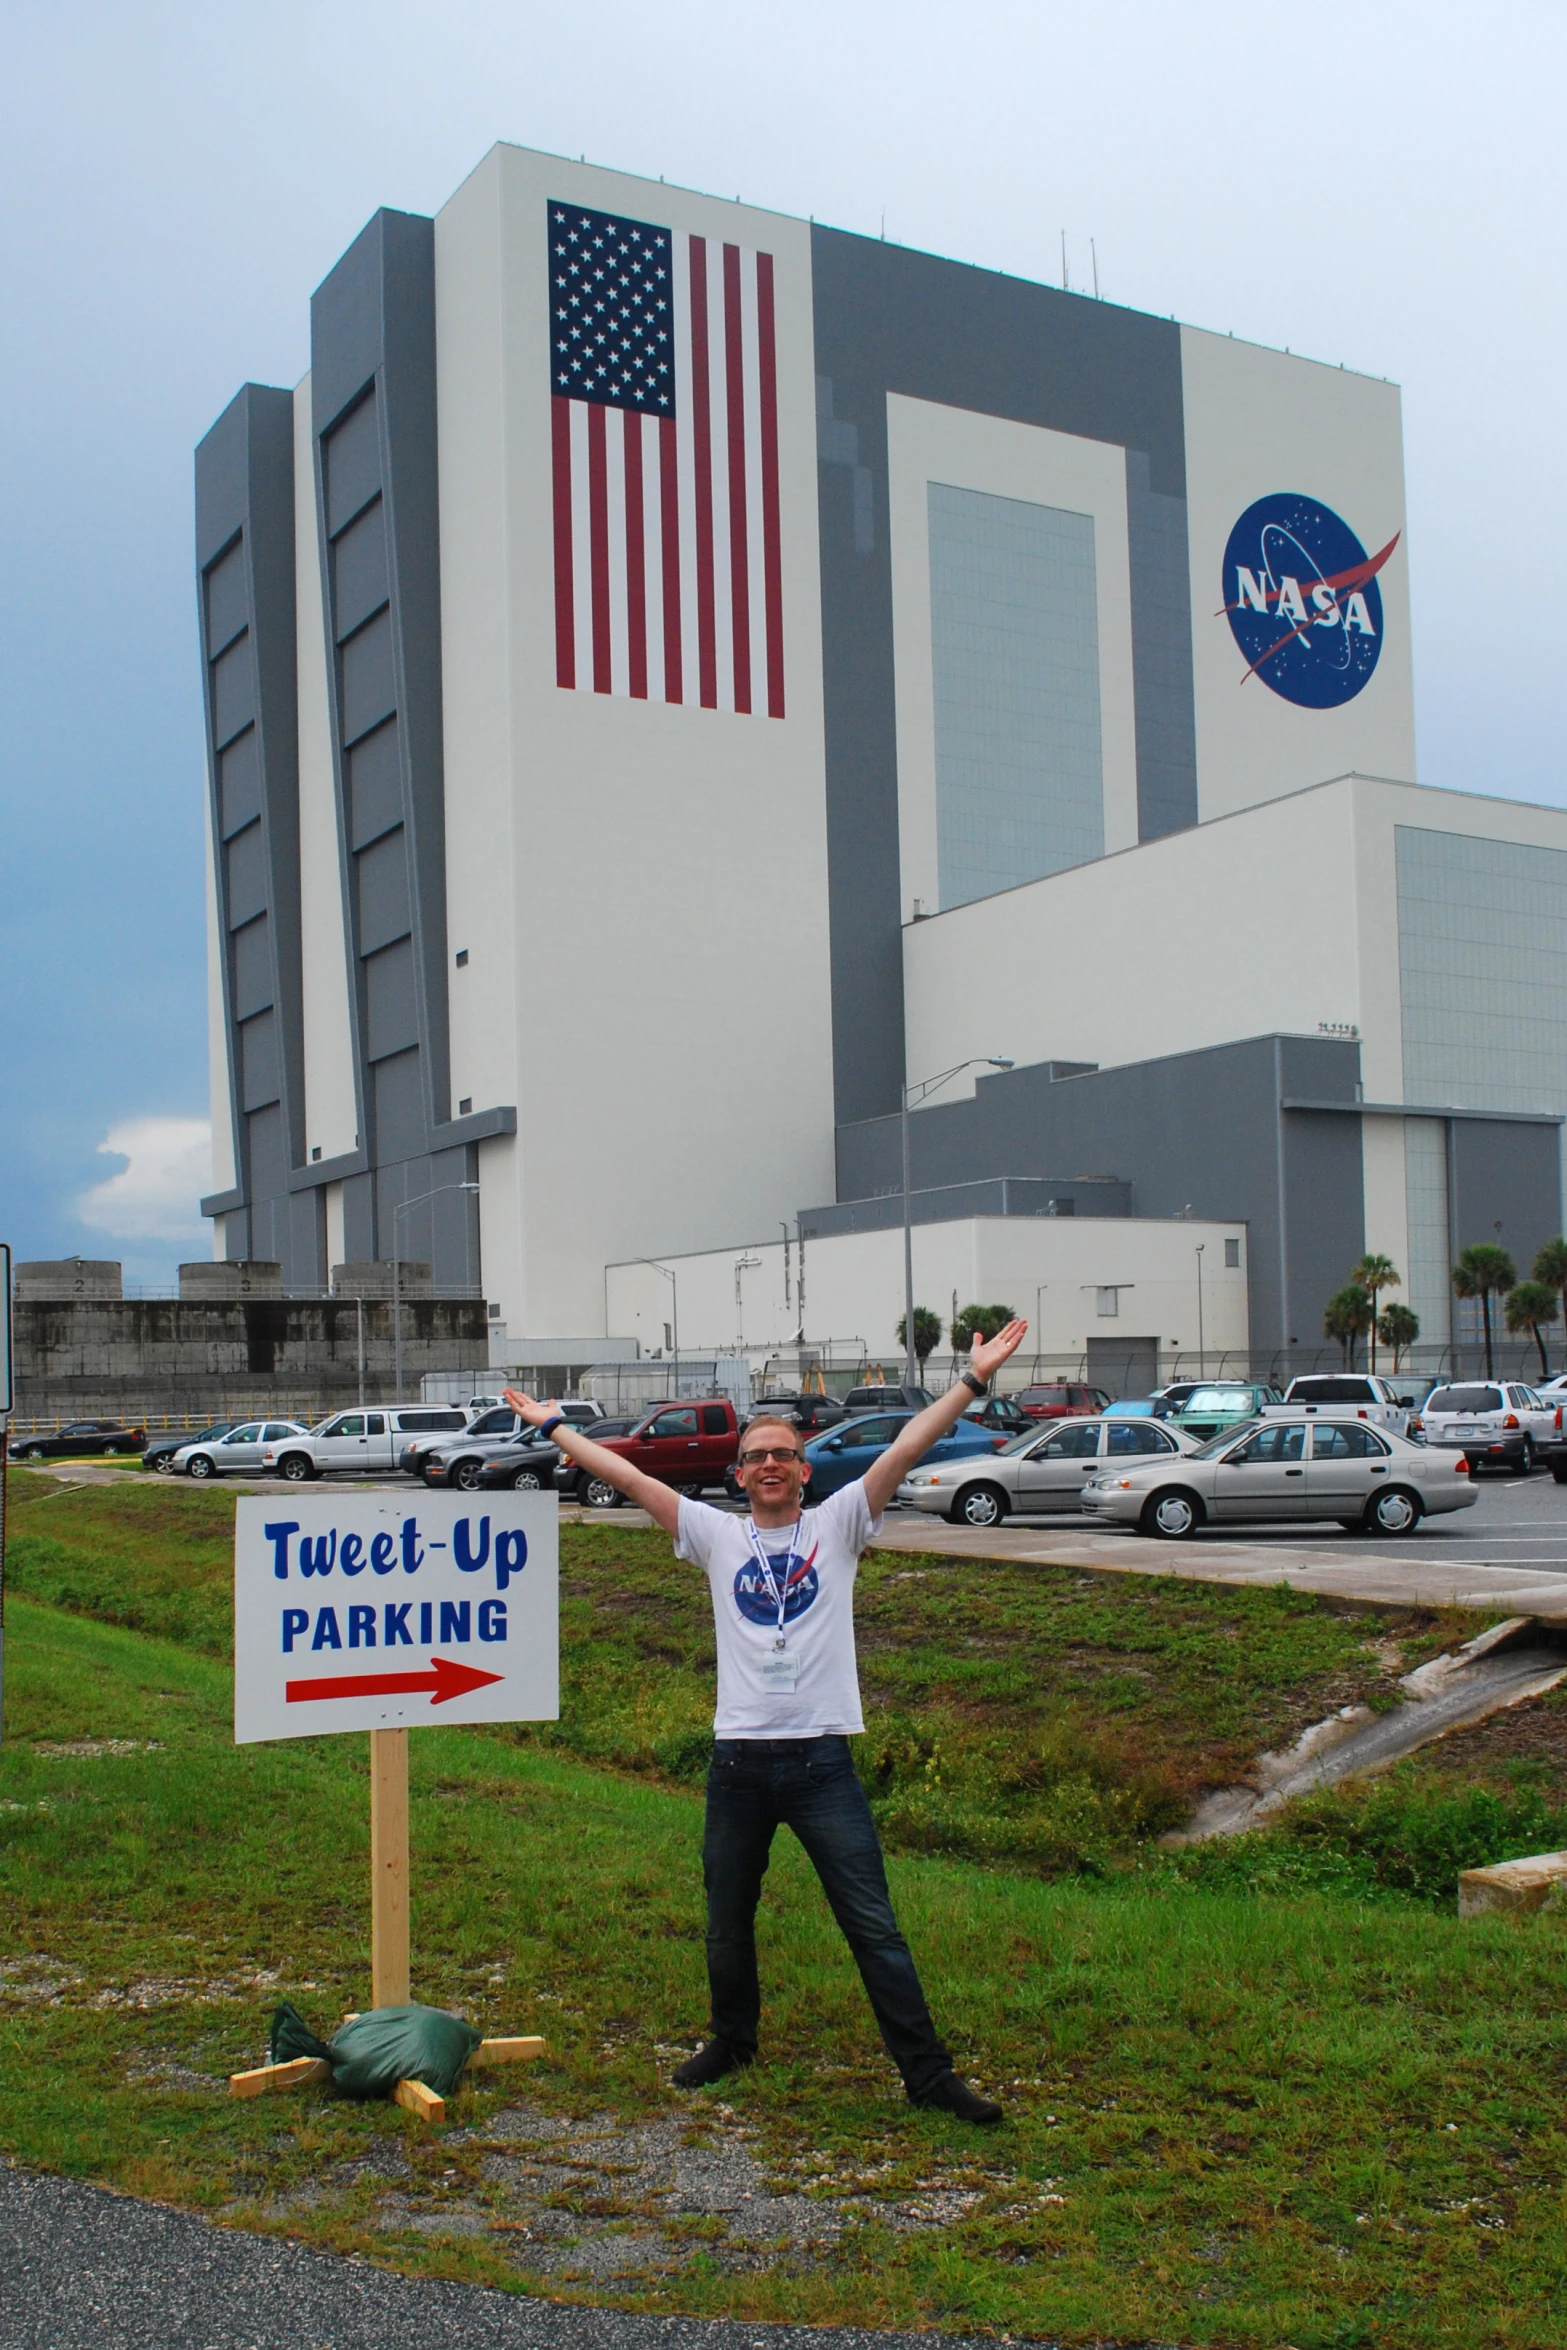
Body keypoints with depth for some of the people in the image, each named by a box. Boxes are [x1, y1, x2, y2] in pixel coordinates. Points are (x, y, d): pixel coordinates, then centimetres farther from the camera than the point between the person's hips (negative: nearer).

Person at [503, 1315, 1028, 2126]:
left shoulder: (837, 1525, 3)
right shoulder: (717, 1535, 8)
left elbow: (905, 1450, -5)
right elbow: (628, 1476, 9)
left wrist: (973, 1381, -12)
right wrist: (554, 1427, 9)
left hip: (822, 1759, -2)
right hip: (738, 1760, 3)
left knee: (873, 1925, -1)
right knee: (727, 1922, 17)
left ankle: (927, 2070, 8)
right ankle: (732, 2039, 41)